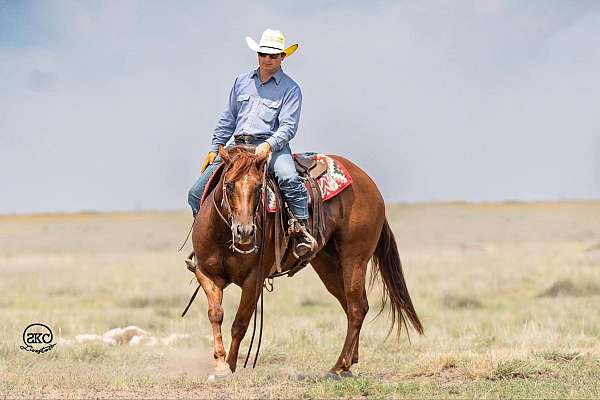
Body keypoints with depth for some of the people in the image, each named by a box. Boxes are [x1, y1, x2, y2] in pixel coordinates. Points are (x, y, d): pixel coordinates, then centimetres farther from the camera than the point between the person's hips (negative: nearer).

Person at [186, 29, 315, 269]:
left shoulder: (290, 89, 2)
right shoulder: (242, 82, 17)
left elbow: (288, 126, -9)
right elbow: (227, 120, 22)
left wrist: (268, 145, -26)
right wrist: (214, 149, 15)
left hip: (271, 146, -5)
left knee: (288, 178, -38)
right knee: (197, 193, -2)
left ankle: (303, 231, -32)